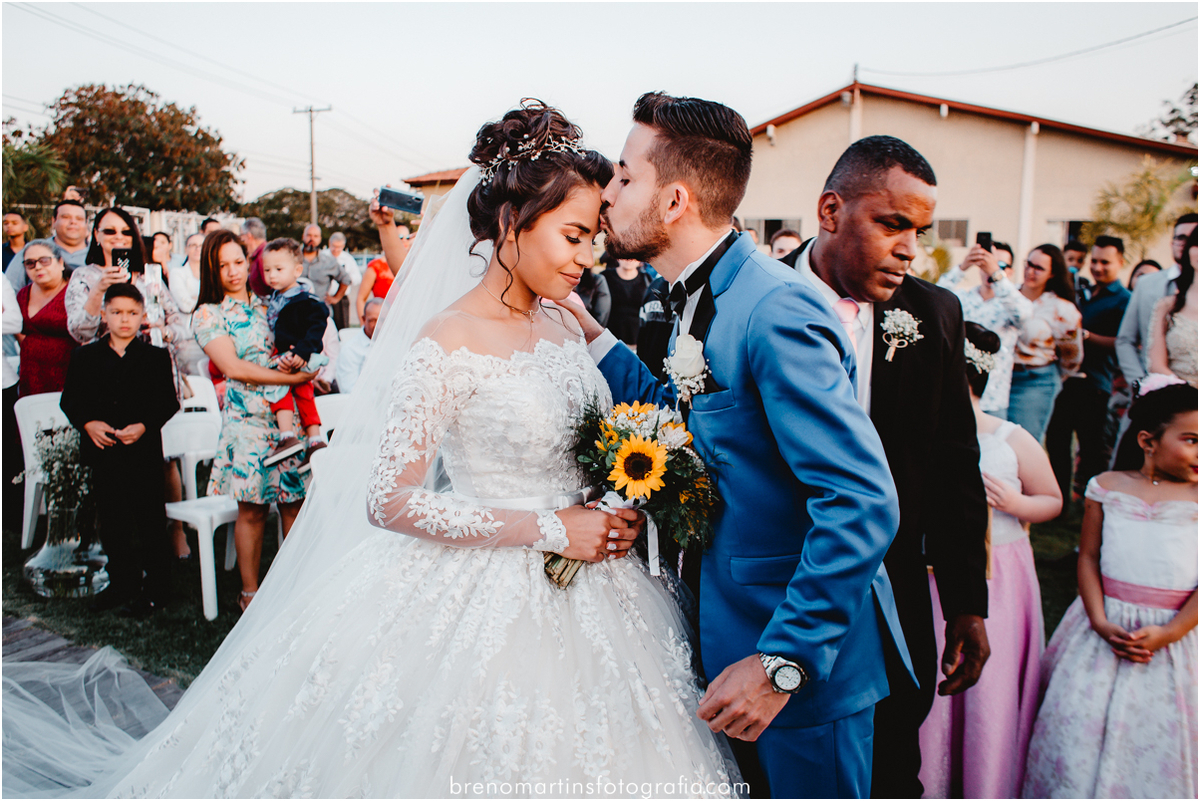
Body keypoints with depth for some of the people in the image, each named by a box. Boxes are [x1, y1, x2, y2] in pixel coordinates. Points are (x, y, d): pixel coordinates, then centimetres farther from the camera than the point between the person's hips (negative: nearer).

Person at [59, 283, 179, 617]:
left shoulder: (156, 357, 1)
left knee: (149, 521, 2)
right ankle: (122, 583, 25)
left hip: (144, 453, -3)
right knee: (112, 522, 12)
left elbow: (169, 402, -4)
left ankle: (156, 586, 13)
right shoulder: (85, 356, 9)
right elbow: (69, 399, 7)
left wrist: (144, 425, -18)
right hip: (102, 453, 3)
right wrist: (88, 423, -10)